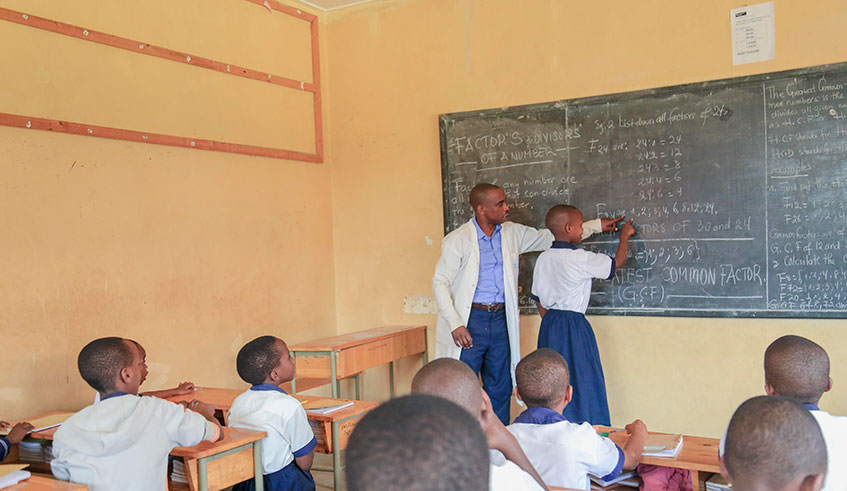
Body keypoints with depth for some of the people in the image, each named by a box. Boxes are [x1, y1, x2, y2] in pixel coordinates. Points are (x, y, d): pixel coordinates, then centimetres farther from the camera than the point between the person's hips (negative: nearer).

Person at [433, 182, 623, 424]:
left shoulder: (512, 233, 8)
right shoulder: (458, 240, -8)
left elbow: (549, 237, 19)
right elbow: (440, 283, -7)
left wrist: (596, 225, 20)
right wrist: (455, 324, -16)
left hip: (500, 319, 5)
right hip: (470, 320, -5)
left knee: (501, 389, 10)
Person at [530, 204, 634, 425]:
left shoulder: (543, 259, 5)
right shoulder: (581, 259, -13)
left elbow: (539, 299, 10)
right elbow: (617, 262, 0)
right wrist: (624, 237, 16)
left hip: (549, 324, 7)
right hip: (573, 325, -7)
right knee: (580, 381, 1)